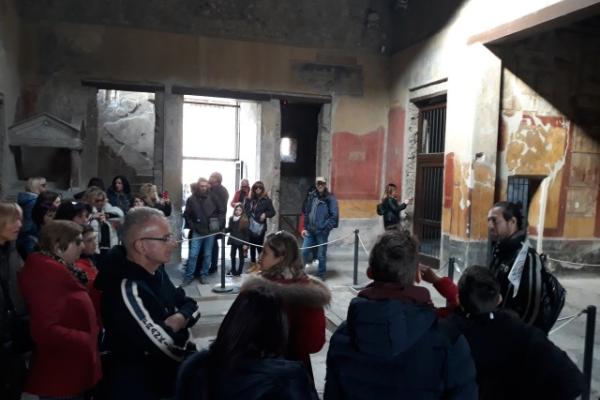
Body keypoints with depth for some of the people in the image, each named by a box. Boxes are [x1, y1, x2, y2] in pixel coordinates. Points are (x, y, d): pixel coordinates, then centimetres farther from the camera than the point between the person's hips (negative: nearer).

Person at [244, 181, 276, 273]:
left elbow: (272, 212, -4)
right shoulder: (249, 199, 7)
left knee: (259, 246, -1)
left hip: (260, 227, -4)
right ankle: (253, 264, 25)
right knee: (252, 246, 12)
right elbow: (245, 210, 10)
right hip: (250, 226, 4)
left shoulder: (266, 200, -4)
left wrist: (265, 214, -21)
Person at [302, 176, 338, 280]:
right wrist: (305, 227, 9)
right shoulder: (312, 196, 10)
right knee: (304, 251, 4)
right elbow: (306, 213, 13)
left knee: (321, 255, 4)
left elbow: (334, 216, -9)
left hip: (322, 232, -4)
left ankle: (321, 276, 18)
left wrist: (326, 228, -13)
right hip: (310, 231, 4)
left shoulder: (330, 198, -5)